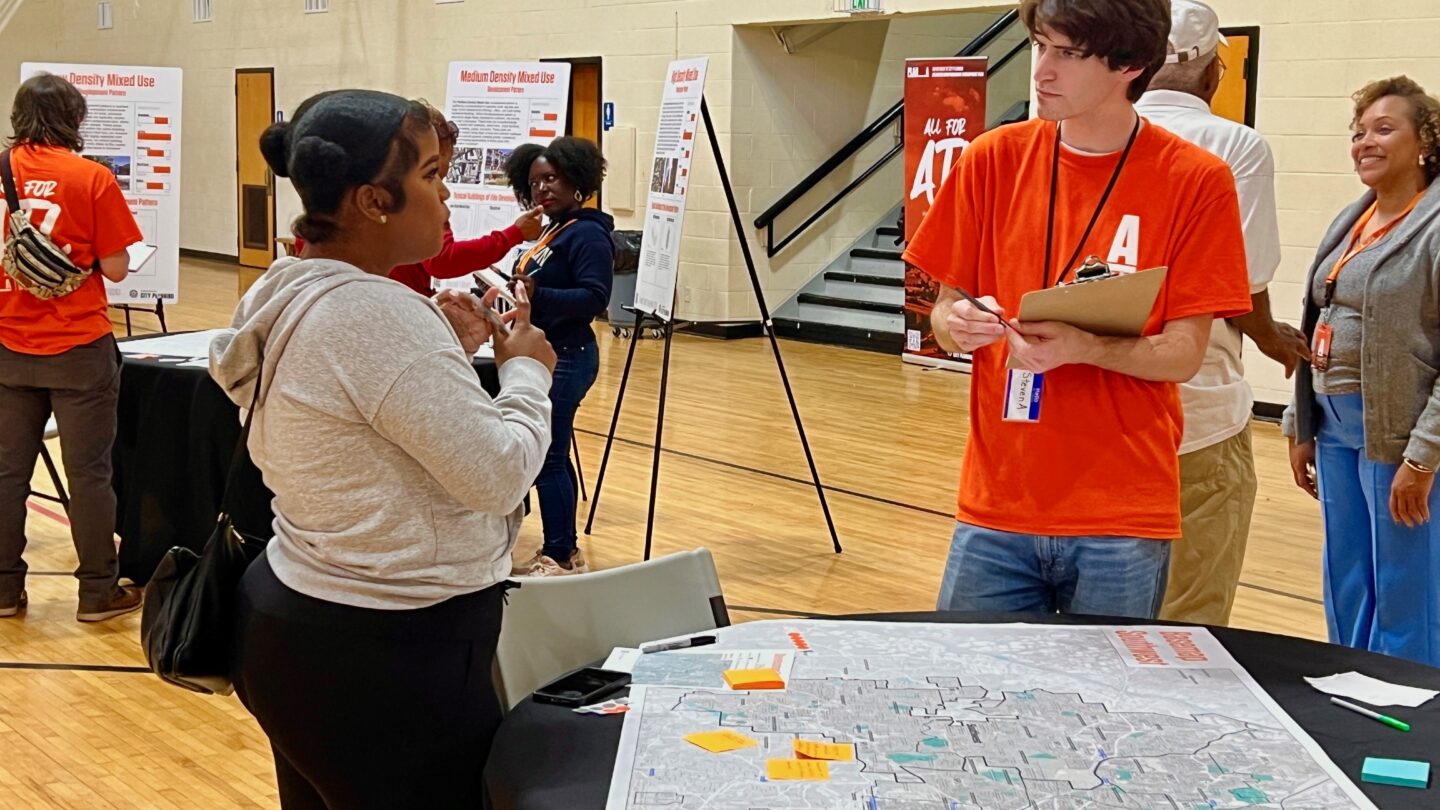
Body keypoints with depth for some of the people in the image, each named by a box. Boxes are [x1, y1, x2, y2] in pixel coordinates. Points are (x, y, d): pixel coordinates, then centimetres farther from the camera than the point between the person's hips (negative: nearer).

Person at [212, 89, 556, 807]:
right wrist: (527, 371, -5)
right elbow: (499, 475, -21)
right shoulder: (377, 311, -24)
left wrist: (447, 352, 7)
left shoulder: (287, 293, 5)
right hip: (387, 659, -10)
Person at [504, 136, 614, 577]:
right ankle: (564, 552, 20)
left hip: (564, 358, -10)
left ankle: (560, 557, 0)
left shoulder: (587, 233, -13)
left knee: (547, 457, -8)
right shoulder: (551, 231, 16)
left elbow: (595, 296, -23)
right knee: (552, 455, 13)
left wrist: (538, 295, -32)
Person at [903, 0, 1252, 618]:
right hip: (994, 509, 2)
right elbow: (944, 313, 8)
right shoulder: (994, 159, 2)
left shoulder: (1197, 181, -5)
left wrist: (1079, 346, -24)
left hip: (1123, 523, -2)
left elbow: (1183, 354, -6)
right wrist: (959, 326, -15)